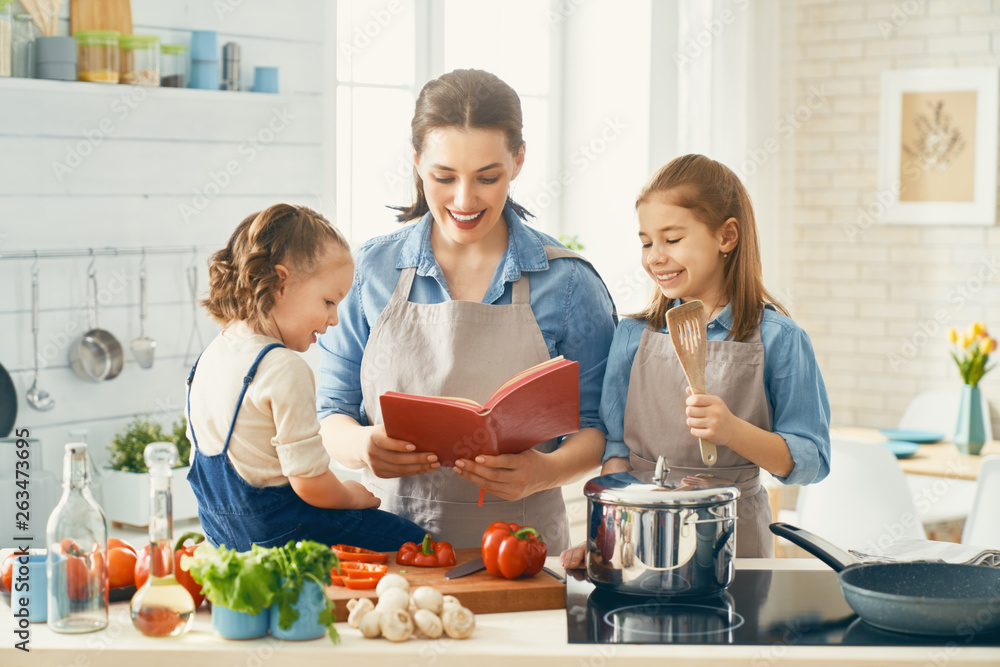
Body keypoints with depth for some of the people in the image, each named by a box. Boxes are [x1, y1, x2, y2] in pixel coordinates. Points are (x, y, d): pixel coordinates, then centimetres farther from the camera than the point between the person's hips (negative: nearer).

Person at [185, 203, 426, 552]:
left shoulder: (210, 356, 5)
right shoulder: (285, 370, -24)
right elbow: (310, 482, -23)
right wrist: (355, 495, -2)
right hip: (280, 531, -9)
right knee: (410, 539, -3)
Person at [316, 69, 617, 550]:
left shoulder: (566, 281, 2)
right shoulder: (372, 270, 7)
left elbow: (597, 426, 5)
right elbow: (331, 412, 10)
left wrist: (546, 470, -15)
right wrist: (363, 446, -13)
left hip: (518, 544, -1)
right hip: (387, 539, 1)